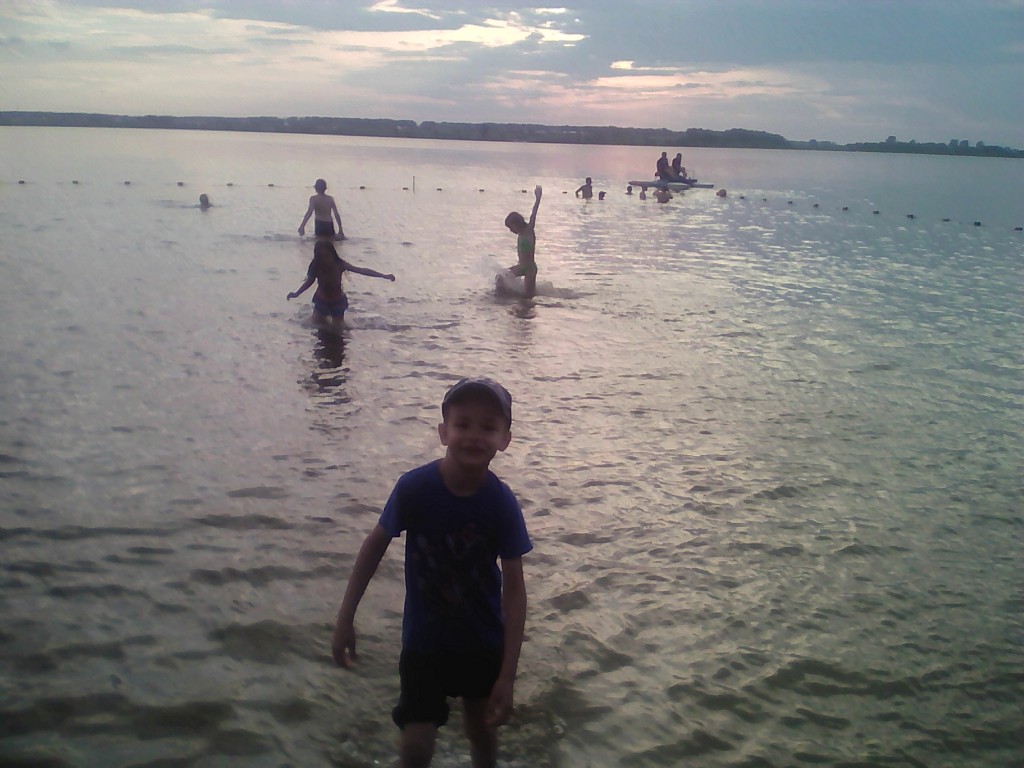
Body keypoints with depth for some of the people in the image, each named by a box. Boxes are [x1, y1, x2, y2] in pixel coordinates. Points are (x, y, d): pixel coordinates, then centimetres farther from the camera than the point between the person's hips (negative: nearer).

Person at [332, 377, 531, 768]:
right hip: (423, 639, -1)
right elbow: (376, 544, -6)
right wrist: (345, 618, -4)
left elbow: (514, 588, -15)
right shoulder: (415, 487, -22)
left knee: (481, 729, 19)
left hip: (482, 640, 1)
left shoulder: (502, 505, -20)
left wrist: (508, 674, -16)